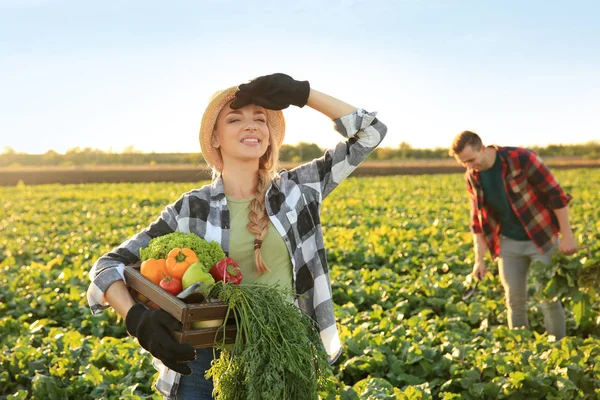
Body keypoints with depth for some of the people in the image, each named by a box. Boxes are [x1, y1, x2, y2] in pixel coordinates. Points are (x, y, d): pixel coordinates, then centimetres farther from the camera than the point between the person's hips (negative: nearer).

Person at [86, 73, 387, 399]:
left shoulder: (295, 192, 1)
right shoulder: (192, 210, -3)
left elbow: (369, 133, 2)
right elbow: (109, 266, -3)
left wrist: (301, 93, -8)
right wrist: (137, 319, -24)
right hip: (207, 362, -1)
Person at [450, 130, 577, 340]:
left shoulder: (521, 158, -21)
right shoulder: (472, 178, -4)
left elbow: (556, 195, -15)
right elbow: (477, 220, 5)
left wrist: (567, 235, -14)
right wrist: (479, 259, 0)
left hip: (543, 237, -4)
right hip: (509, 242, 5)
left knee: (549, 298, -3)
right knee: (514, 301, 6)